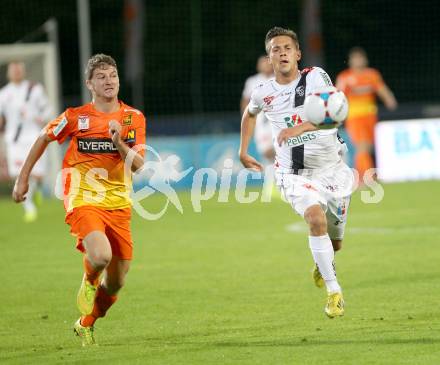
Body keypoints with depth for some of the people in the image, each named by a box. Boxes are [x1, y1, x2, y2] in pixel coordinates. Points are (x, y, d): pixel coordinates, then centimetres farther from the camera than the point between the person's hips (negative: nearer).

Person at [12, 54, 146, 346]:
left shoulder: (134, 118, 1)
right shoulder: (76, 117, -4)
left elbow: (138, 165, -6)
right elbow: (44, 139, 13)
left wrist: (119, 143, -24)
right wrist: (23, 178, 13)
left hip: (118, 204, 3)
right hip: (83, 200, -3)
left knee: (115, 283, 5)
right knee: (100, 255, -31)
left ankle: (86, 325, 34)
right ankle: (89, 283, 6)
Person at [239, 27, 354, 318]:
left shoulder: (316, 77, -11)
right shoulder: (263, 93, 0)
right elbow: (249, 114, 25)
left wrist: (299, 128, -43)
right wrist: (243, 152, 23)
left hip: (331, 168, 0)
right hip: (294, 173, 0)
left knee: (334, 242, 12)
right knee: (317, 219, -29)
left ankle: (323, 265, 50)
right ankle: (334, 292, -24)